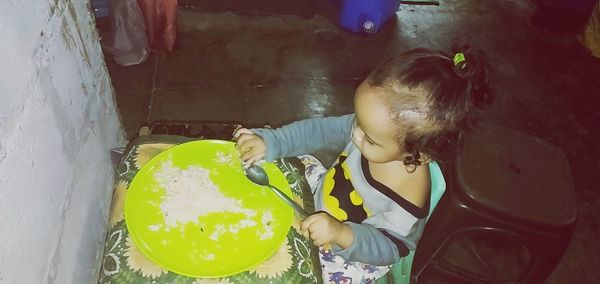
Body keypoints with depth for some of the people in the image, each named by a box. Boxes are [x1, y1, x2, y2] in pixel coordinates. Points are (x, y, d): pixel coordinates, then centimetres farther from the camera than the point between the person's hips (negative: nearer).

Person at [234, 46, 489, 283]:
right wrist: (271, 142, -22)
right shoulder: (370, 126, -26)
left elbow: (389, 247, -23)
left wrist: (341, 234, -38)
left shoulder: (406, 206, -39)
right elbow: (322, 130, -13)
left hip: (352, 254, -5)